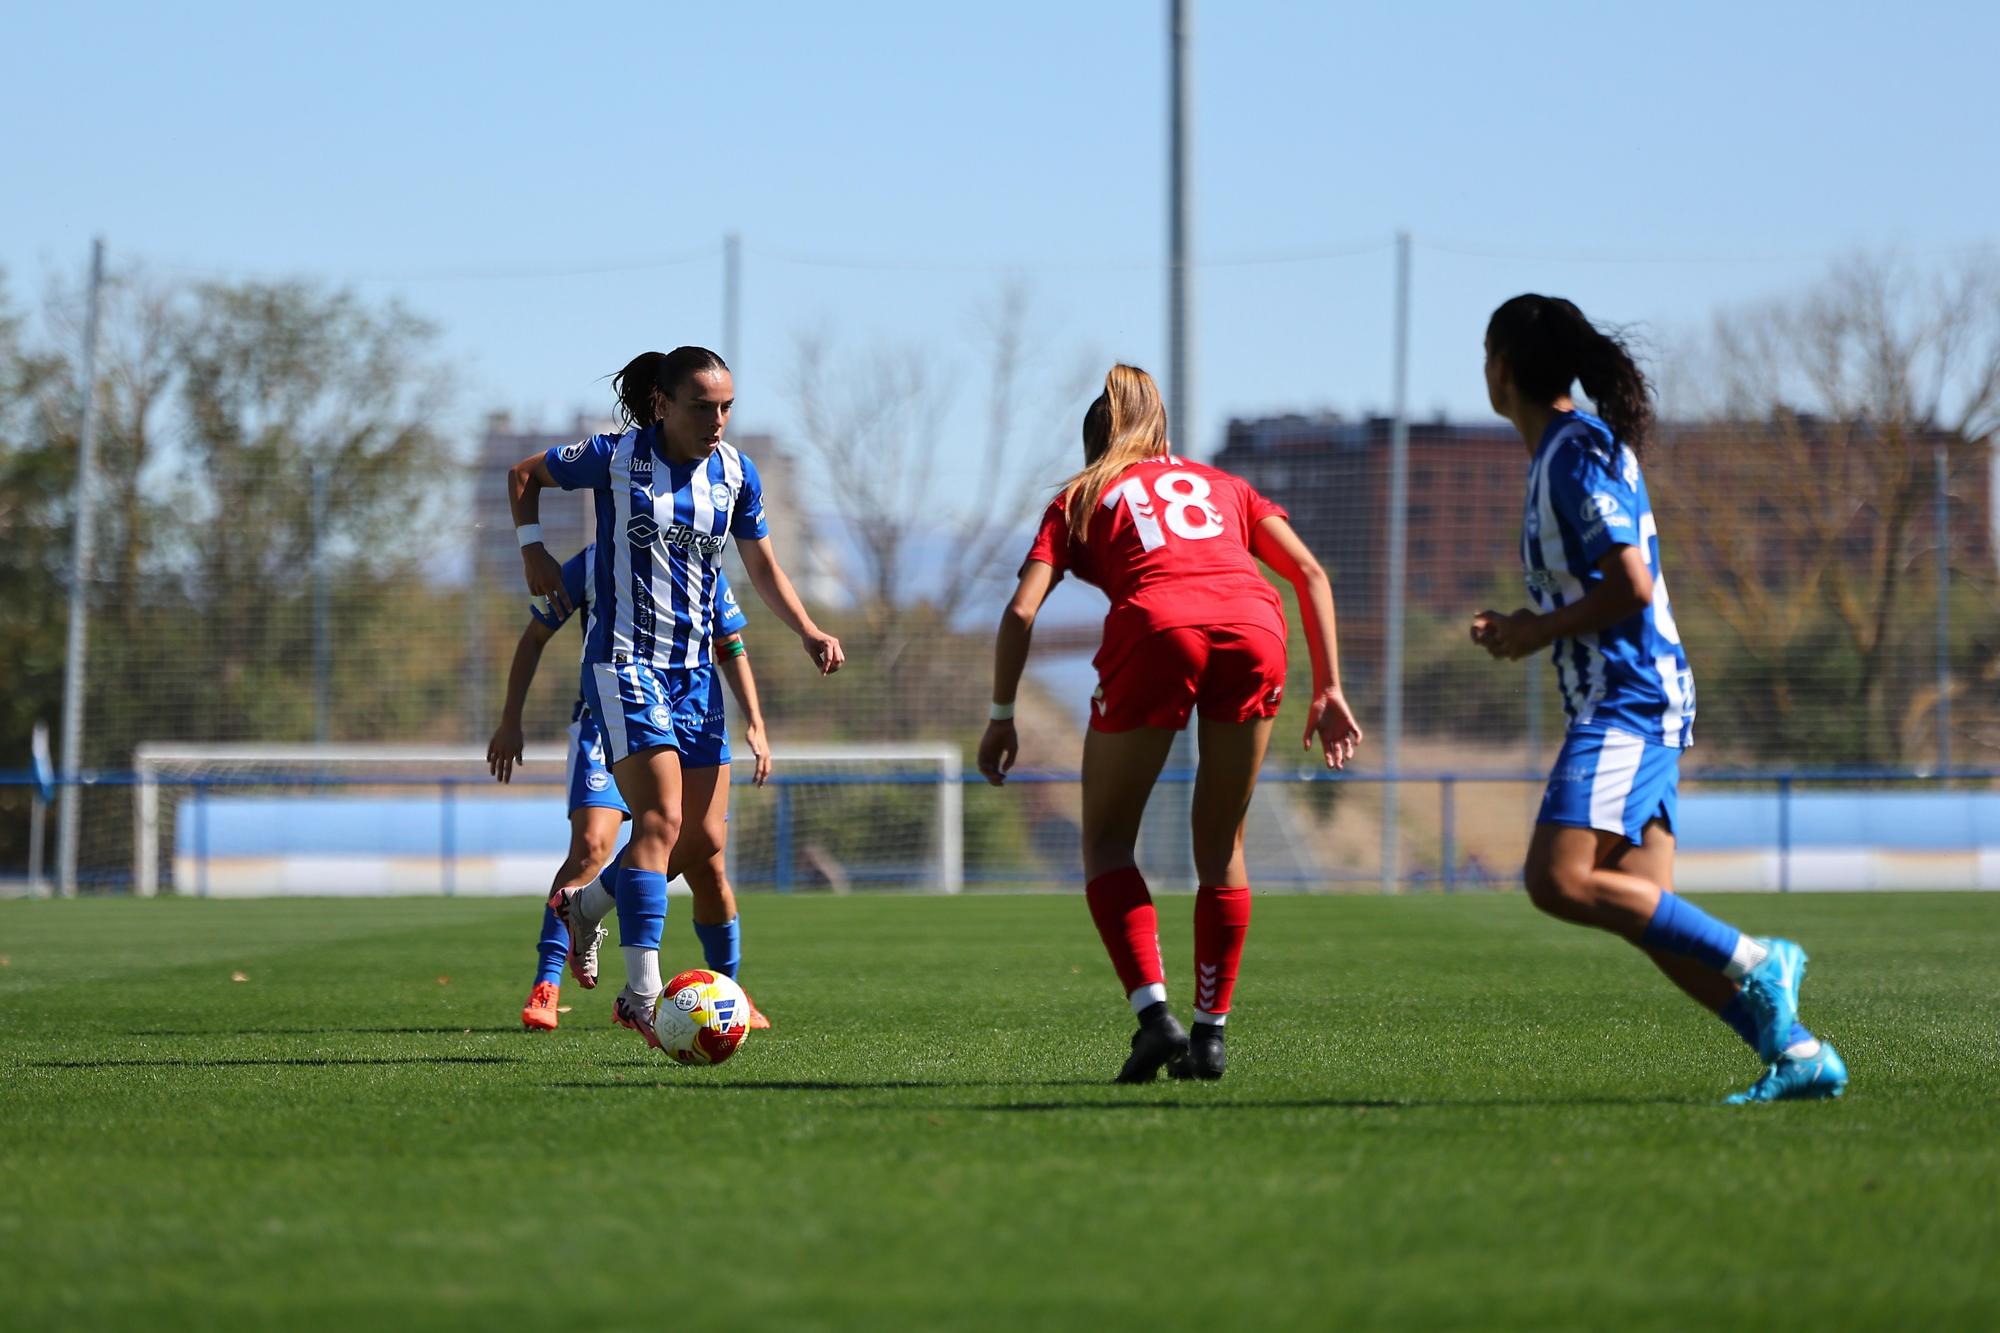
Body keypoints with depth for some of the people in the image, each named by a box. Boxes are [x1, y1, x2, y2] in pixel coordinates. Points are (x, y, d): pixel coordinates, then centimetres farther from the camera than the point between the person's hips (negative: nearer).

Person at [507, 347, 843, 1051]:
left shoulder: (735, 471, 4)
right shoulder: (616, 457, -7)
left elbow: (763, 567, 15)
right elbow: (524, 474, 9)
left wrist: (809, 631, 0)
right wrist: (533, 548, -4)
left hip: (694, 669, 6)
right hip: (624, 661, -6)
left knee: (706, 839, 3)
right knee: (662, 819, -20)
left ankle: (585, 902, 29)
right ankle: (642, 993, -20)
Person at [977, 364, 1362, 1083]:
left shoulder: (1081, 498, 26)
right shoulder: (1221, 485, 33)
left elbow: (1022, 610, 13)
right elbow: (1310, 573, 21)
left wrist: (1001, 718, 17)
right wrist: (1328, 689, 18)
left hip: (1157, 630, -3)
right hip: (1254, 626, 3)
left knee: (1107, 842, 11)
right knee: (1220, 846, 17)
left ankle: (1153, 1012, -5)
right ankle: (1211, 1030, 15)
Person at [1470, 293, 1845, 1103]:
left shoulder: (1577, 453, -11)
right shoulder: (1563, 452, 20)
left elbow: (1631, 585, -18)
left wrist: (1539, 631, -8)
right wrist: (1522, 629, 15)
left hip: (1627, 702, -10)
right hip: (1623, 705, 10)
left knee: (1561, 881, -19)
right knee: (1638, 907, 1)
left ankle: (1754, 966, -15)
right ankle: (1794, 1051, -4)